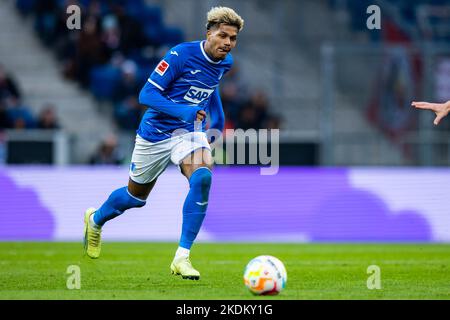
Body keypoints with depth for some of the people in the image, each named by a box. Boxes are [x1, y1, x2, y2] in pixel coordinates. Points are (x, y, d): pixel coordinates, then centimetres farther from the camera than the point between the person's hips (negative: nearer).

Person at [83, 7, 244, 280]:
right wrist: (182, 111, -35)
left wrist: (218, 119, 16)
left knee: (202, 178, -28)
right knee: (136, 197, 15)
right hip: (157, 133, -4)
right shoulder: (181, 55, -23)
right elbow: (147, 94, -23)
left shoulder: (225, 62, -1)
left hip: (191, 130, 4)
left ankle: (182, 257, -23)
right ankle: (95, 219, 50)